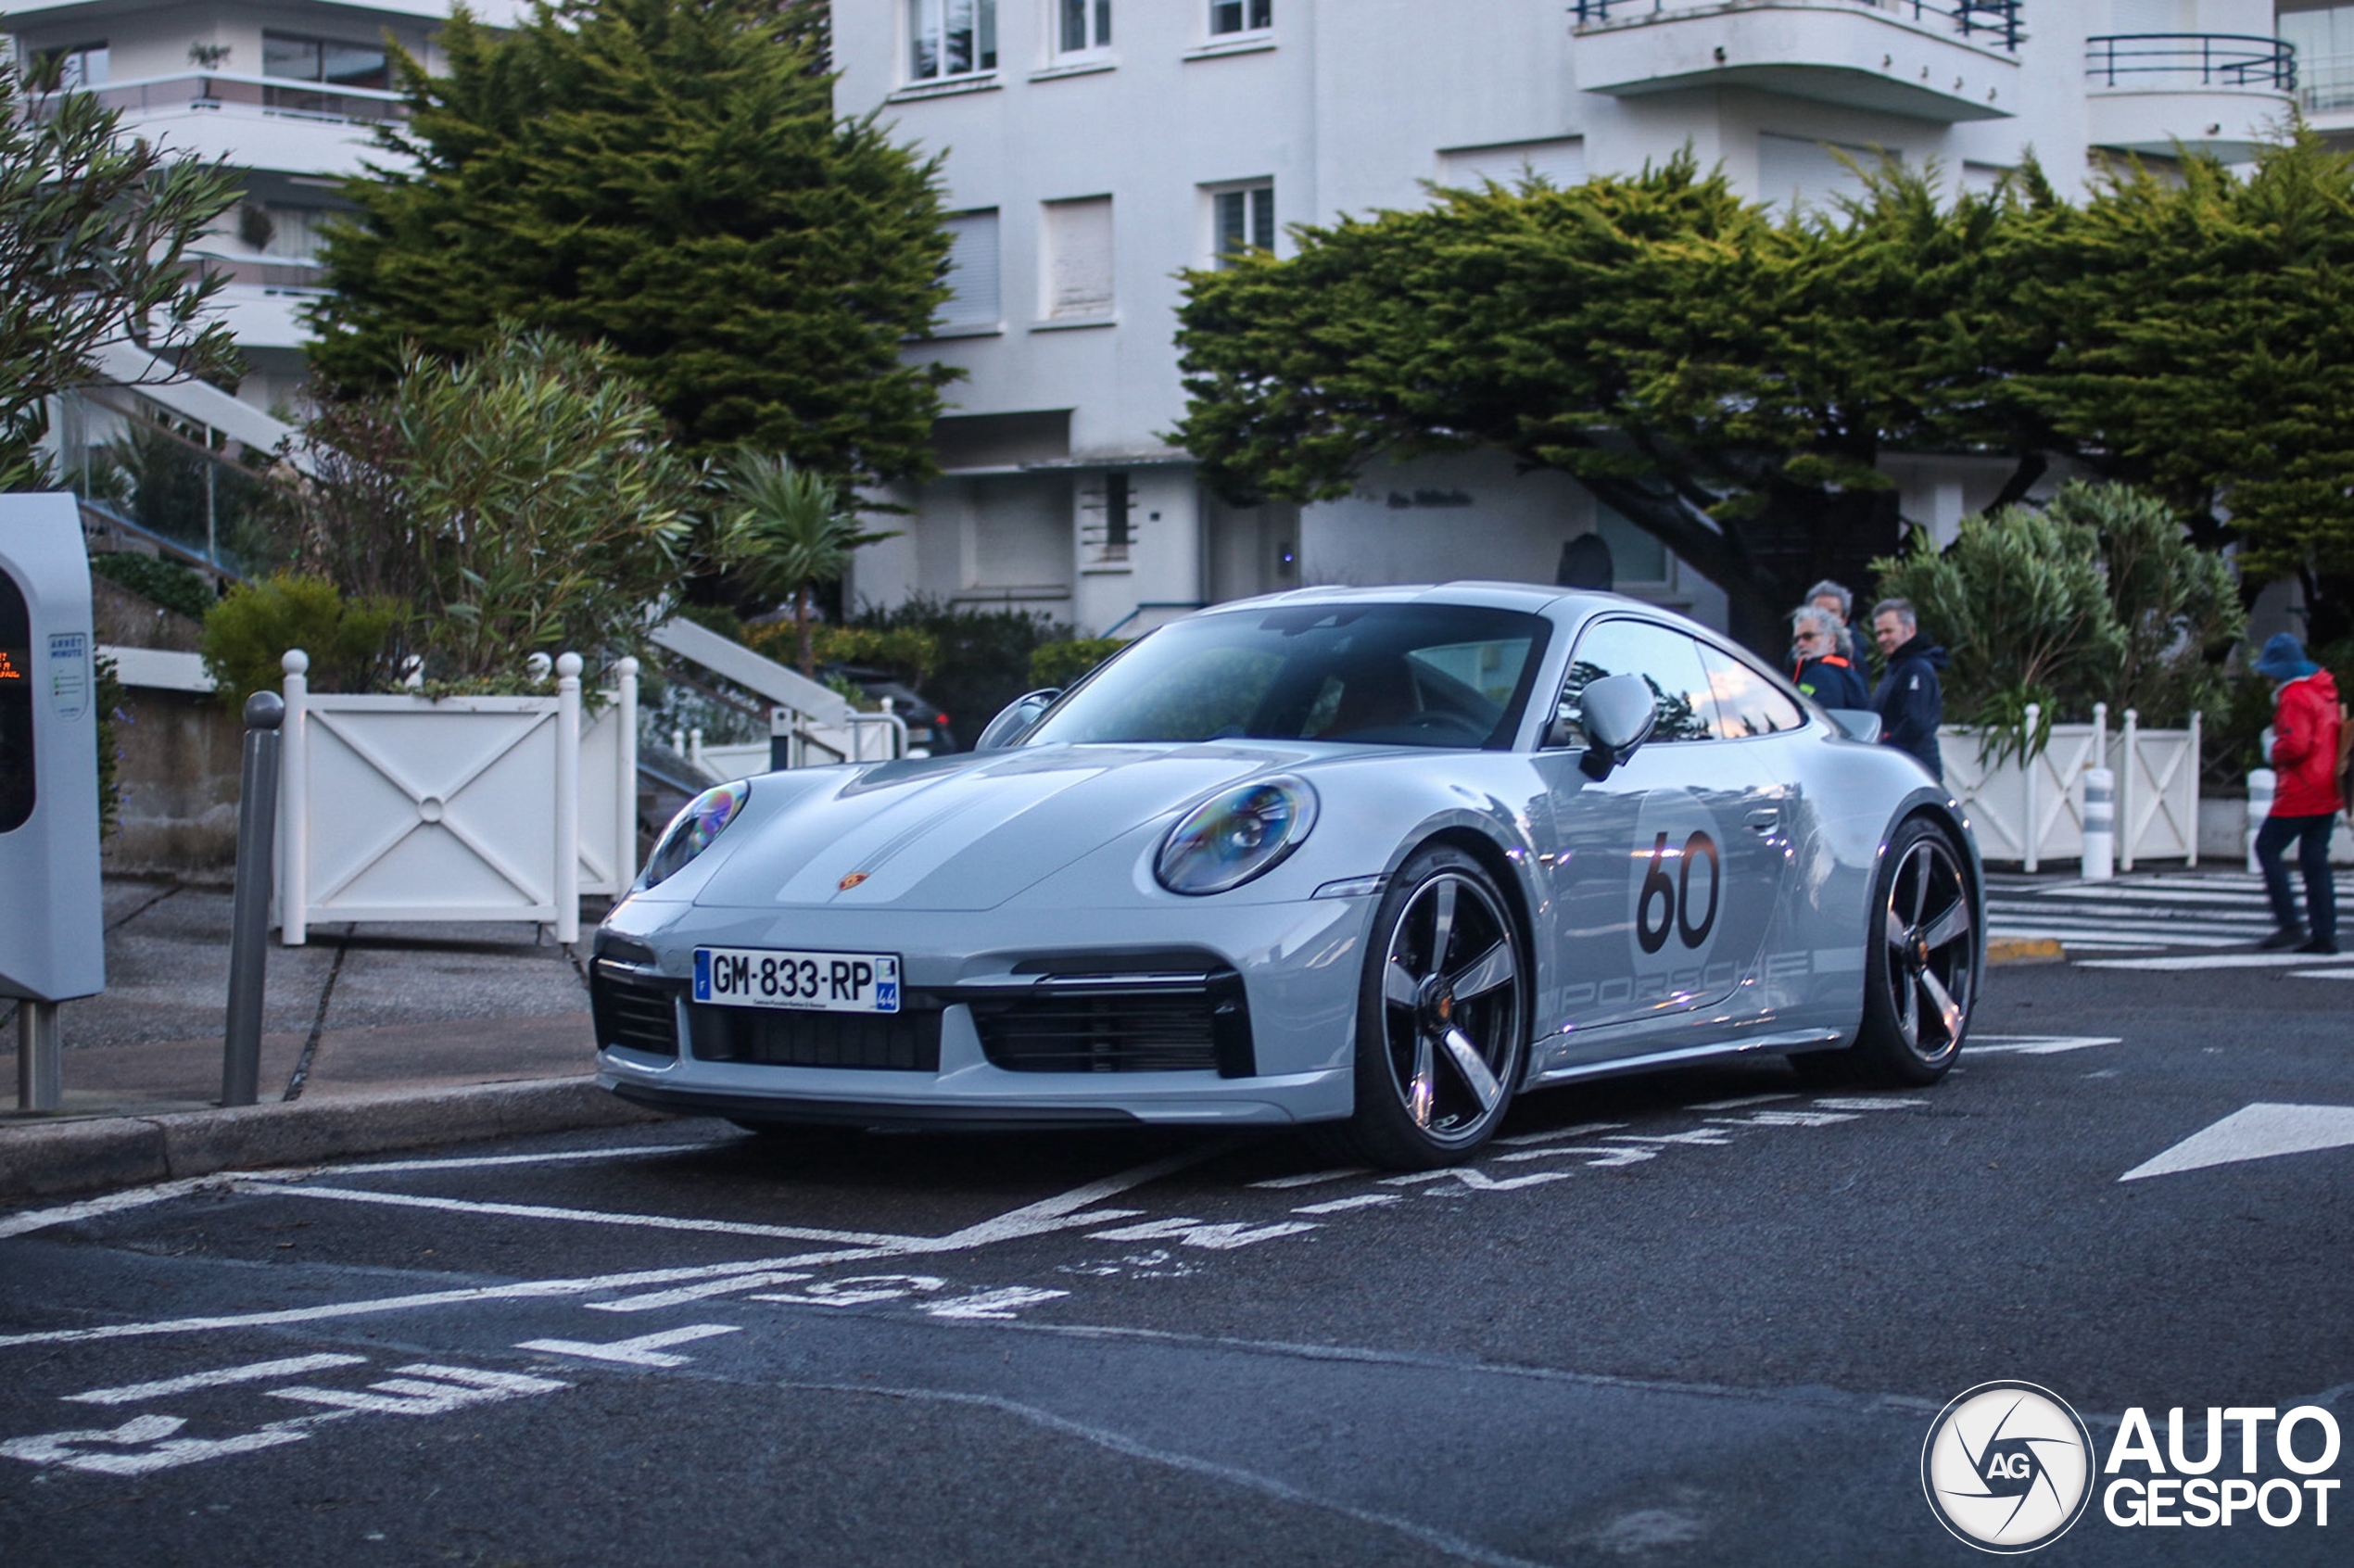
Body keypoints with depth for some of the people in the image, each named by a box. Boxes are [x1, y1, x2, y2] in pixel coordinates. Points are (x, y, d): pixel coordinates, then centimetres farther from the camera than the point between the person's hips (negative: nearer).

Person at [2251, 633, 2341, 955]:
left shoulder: (2295, 696, -15)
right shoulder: (2324, 690, 14)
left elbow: (2294, 745, -23)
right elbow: (2337, 731, 24)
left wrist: (2272, 753, -4)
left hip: (2300, 792, -9)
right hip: (2328, 792, 9)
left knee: (2267, 848, -1)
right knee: (2315, 861, 9)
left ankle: (2289, 924, -7)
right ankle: (2324, 934, 6)